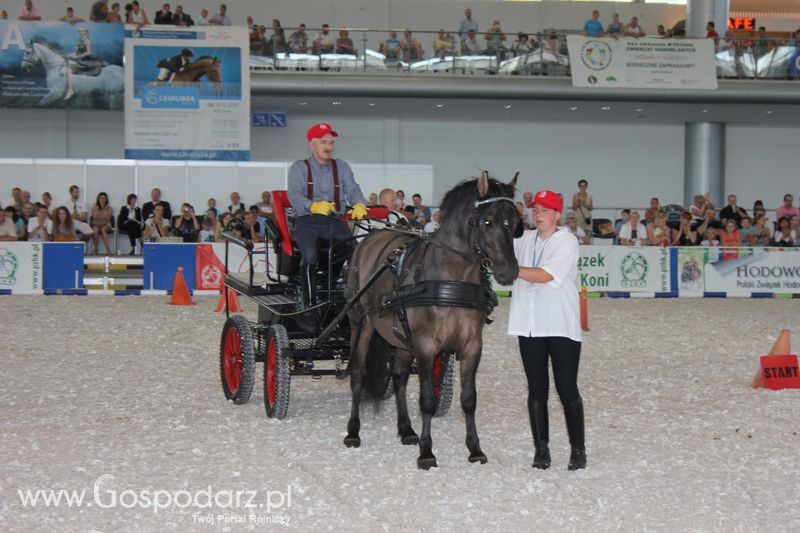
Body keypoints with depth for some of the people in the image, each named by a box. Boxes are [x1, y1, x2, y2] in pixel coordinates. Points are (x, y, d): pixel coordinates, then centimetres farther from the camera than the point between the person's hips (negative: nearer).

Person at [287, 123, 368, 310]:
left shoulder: (341, 167, 20)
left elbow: (353, 190, 5)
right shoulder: (299, 168, 8)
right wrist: (314, 206, -31)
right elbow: (295, 195, -9)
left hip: (335, 221, 3)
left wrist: (359, 205, -21)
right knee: (310, 255, -32)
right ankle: (309, 304, -25)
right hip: (307, 220, -3)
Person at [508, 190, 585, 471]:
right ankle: (541, 448, 14)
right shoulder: (524, 239, 10)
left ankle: (578, 449, 6)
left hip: (561, 327, -4)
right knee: (536, 390, 7)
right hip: (530, 327, 4)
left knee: (567, 389, -2)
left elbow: (545, 275, -18)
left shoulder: (567, 241, -6)